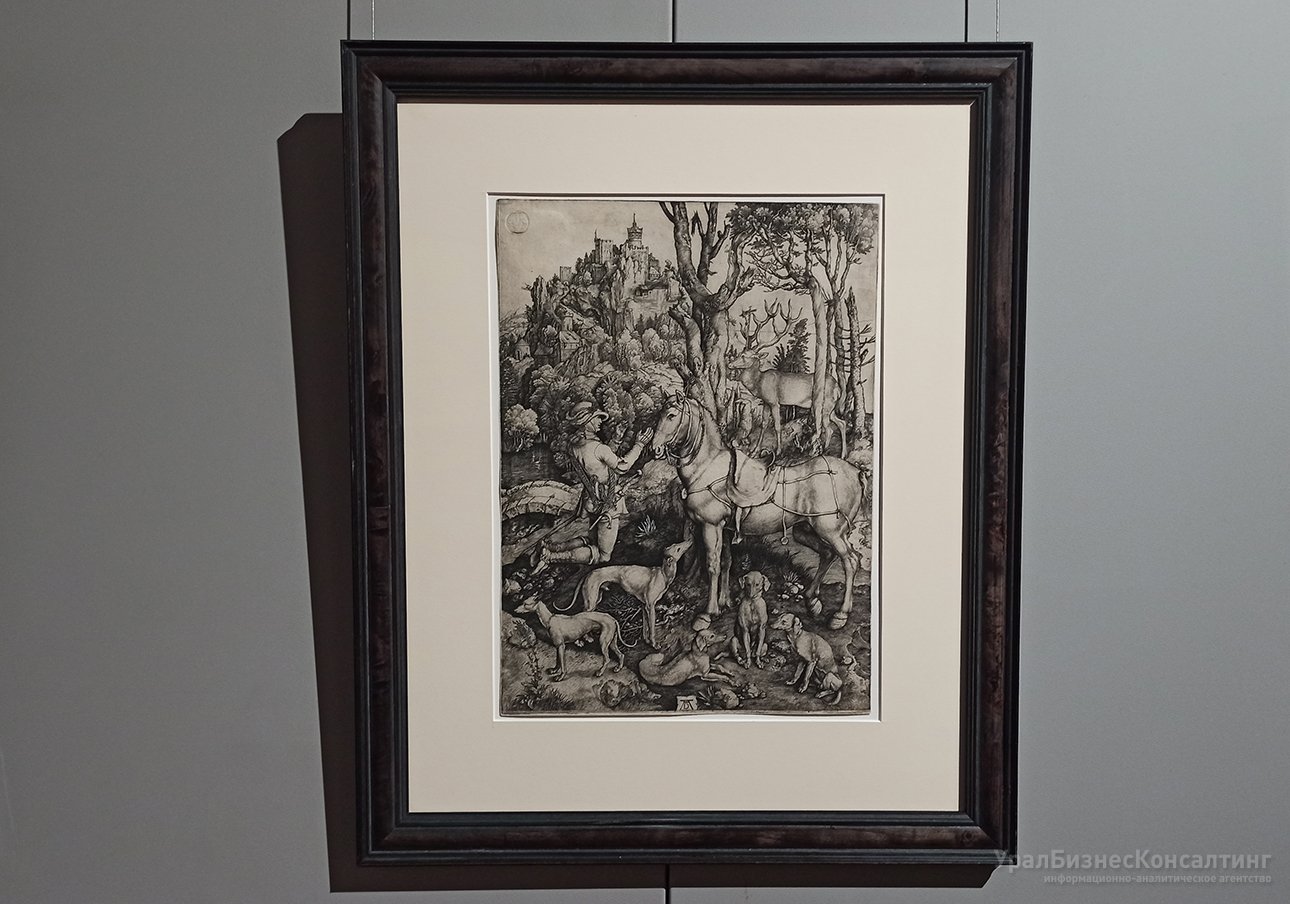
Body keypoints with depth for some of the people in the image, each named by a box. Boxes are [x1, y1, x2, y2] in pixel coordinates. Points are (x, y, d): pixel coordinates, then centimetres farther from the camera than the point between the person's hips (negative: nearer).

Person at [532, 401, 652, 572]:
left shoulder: (573, 446, -1)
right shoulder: (598, 448, -25)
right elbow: (622, 467, -11)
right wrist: (639, 445, -4)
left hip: (592, 500, 8)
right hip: (607, 505, -8)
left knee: (591, 540, 26)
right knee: (602, 555, 4)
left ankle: (548, 547, 8)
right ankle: (553, 557, -11)